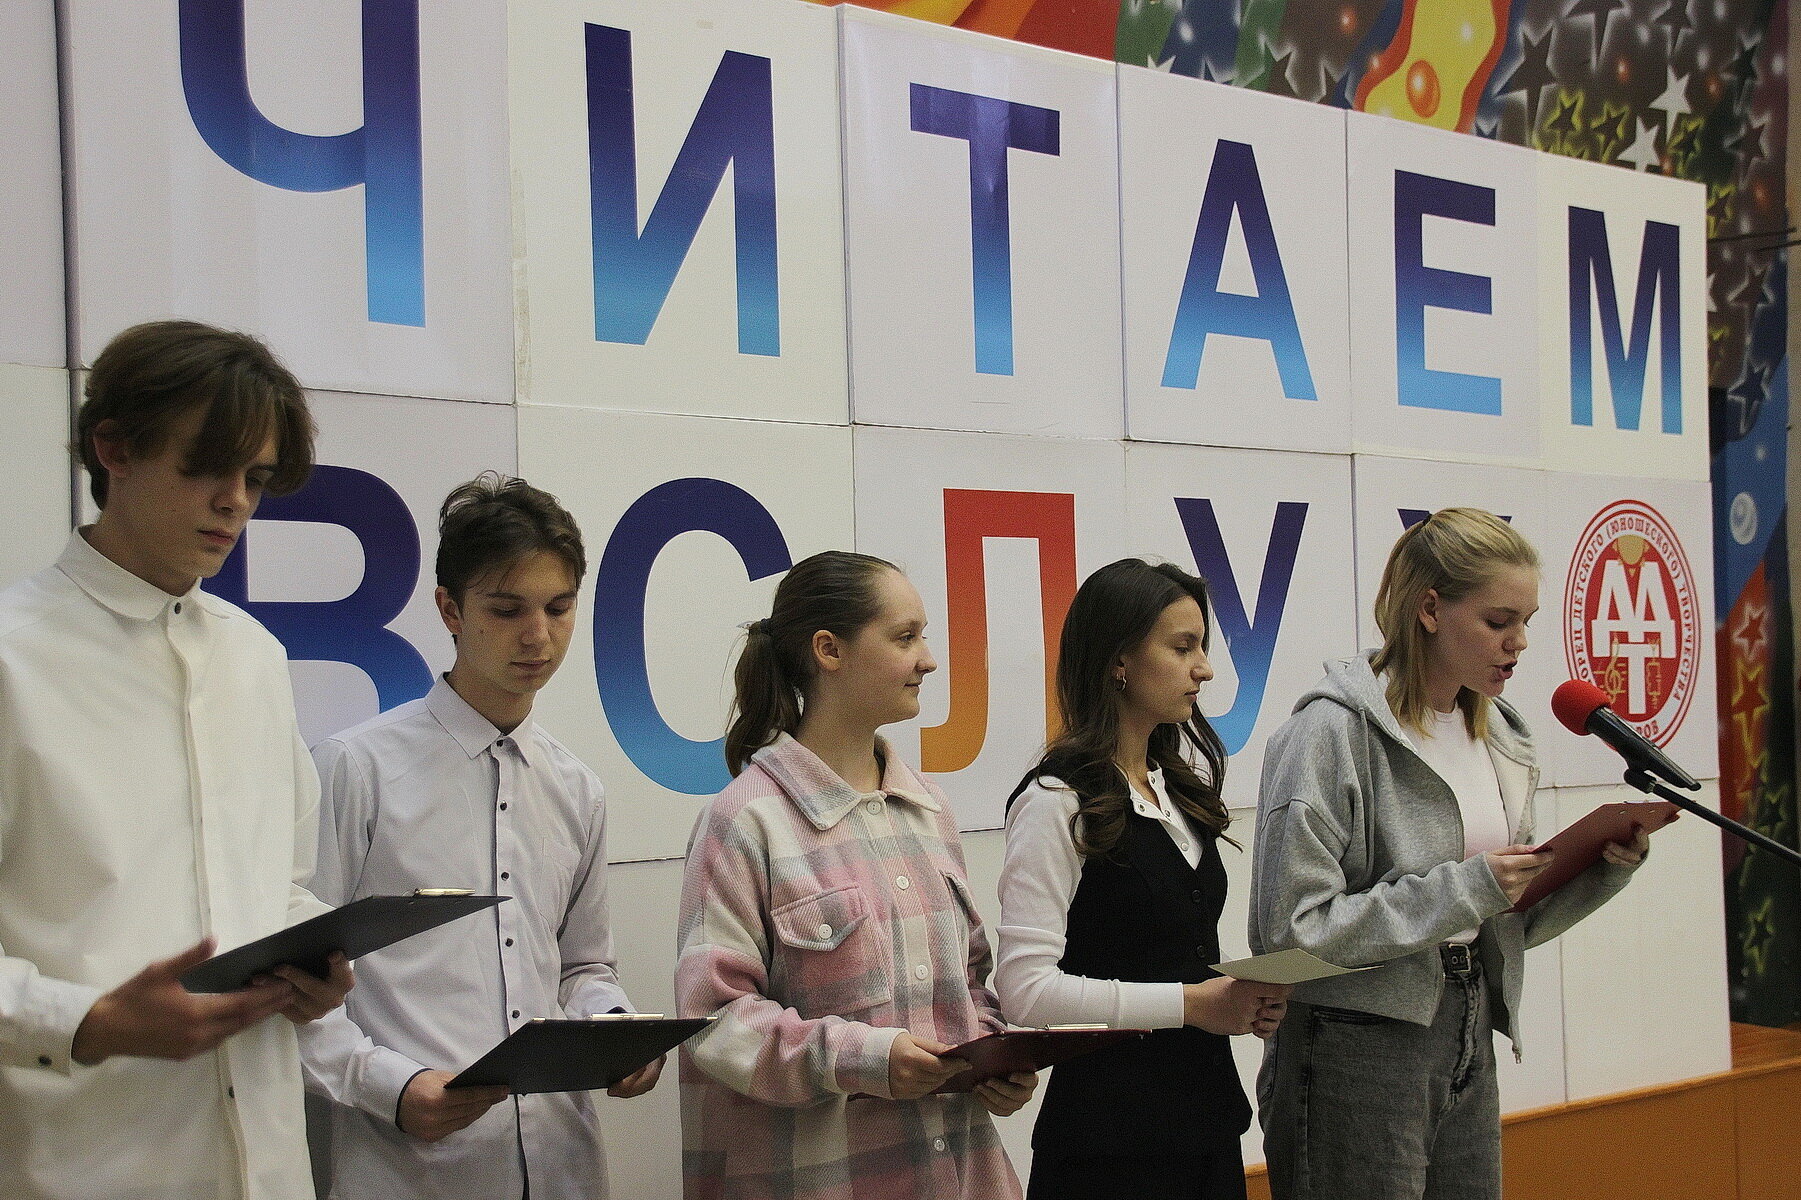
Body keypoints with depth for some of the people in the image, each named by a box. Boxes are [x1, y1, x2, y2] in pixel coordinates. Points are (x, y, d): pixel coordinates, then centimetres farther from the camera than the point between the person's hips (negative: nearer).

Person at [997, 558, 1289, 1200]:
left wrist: (1244, 1001, 1)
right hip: (1113, 1129, -7)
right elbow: (1026, 991, -20)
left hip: (1207, 1110, 8)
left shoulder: (1176, 784, 12)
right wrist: (1191, 1004, -18)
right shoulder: (1058, 799, -13)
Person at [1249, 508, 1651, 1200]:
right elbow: (1291, 926, -21)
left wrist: (1603, 867, -3)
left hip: (1470, 1047, 7)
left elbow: (1513, 921, 14)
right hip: (1358, 1056, -7)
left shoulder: (1496, 735, 9)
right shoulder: (1332, 732, -15)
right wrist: (1467, 889, -19)